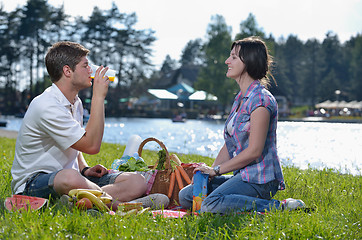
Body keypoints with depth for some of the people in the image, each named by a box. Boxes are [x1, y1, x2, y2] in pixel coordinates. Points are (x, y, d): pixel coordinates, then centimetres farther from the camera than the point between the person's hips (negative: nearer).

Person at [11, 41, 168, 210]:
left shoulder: (75, 103, 13)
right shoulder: (46, 106, -19)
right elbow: (91, 145, -24)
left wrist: (85, 169, 5)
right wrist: (98, 97, -20)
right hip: (33, 182, -9)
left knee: (137, 181, -9)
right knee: (70, 178, -45)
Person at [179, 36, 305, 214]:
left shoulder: (260, 100, -15)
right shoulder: (240, 98, 16)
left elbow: (254, 151, -19)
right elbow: (229, 145, 16)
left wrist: (216, 170, -11)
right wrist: (210, 171, 1)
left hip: (259, 179, -10)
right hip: (243, 176, 10)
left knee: (210, 206, -32)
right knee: (185, 196, 3)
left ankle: (277, 207, -19)